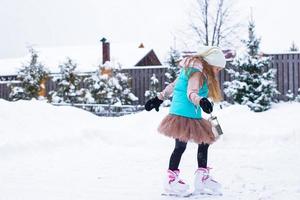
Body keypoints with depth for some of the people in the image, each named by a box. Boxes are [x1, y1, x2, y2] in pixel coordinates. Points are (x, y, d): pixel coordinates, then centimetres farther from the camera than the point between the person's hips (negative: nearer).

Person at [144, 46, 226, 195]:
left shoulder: (190, 70, 19)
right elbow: (191, 93, -24)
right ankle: (171, 180, 3)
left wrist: (159, 98, 28)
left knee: (204, 142, 10)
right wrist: (201, 101, -43)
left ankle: (202, 178, 15)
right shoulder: (197, 72, -11)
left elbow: (173, 85, 24)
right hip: (183, 114, -11)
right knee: (180, 146, -8)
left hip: (193, 116, 11)